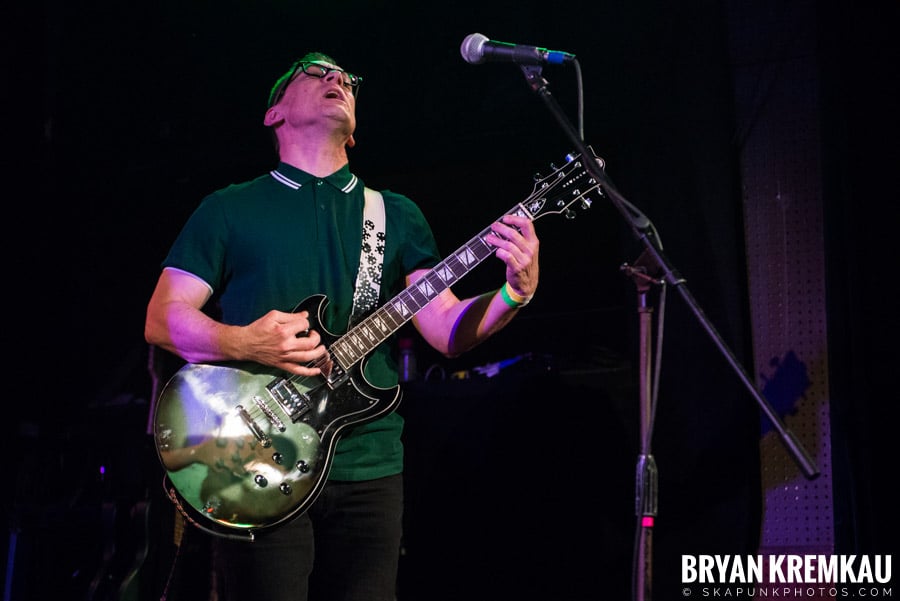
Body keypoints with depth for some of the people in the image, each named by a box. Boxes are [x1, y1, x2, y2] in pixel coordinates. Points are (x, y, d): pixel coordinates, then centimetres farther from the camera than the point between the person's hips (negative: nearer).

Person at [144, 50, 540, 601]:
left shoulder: (397, 215, 14)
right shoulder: (229, 210, 7)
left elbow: (449, 330, 6)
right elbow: (162, 319, 2)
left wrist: (515, 292, -13)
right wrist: (243, 344, -17)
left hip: (370, 469, 3)